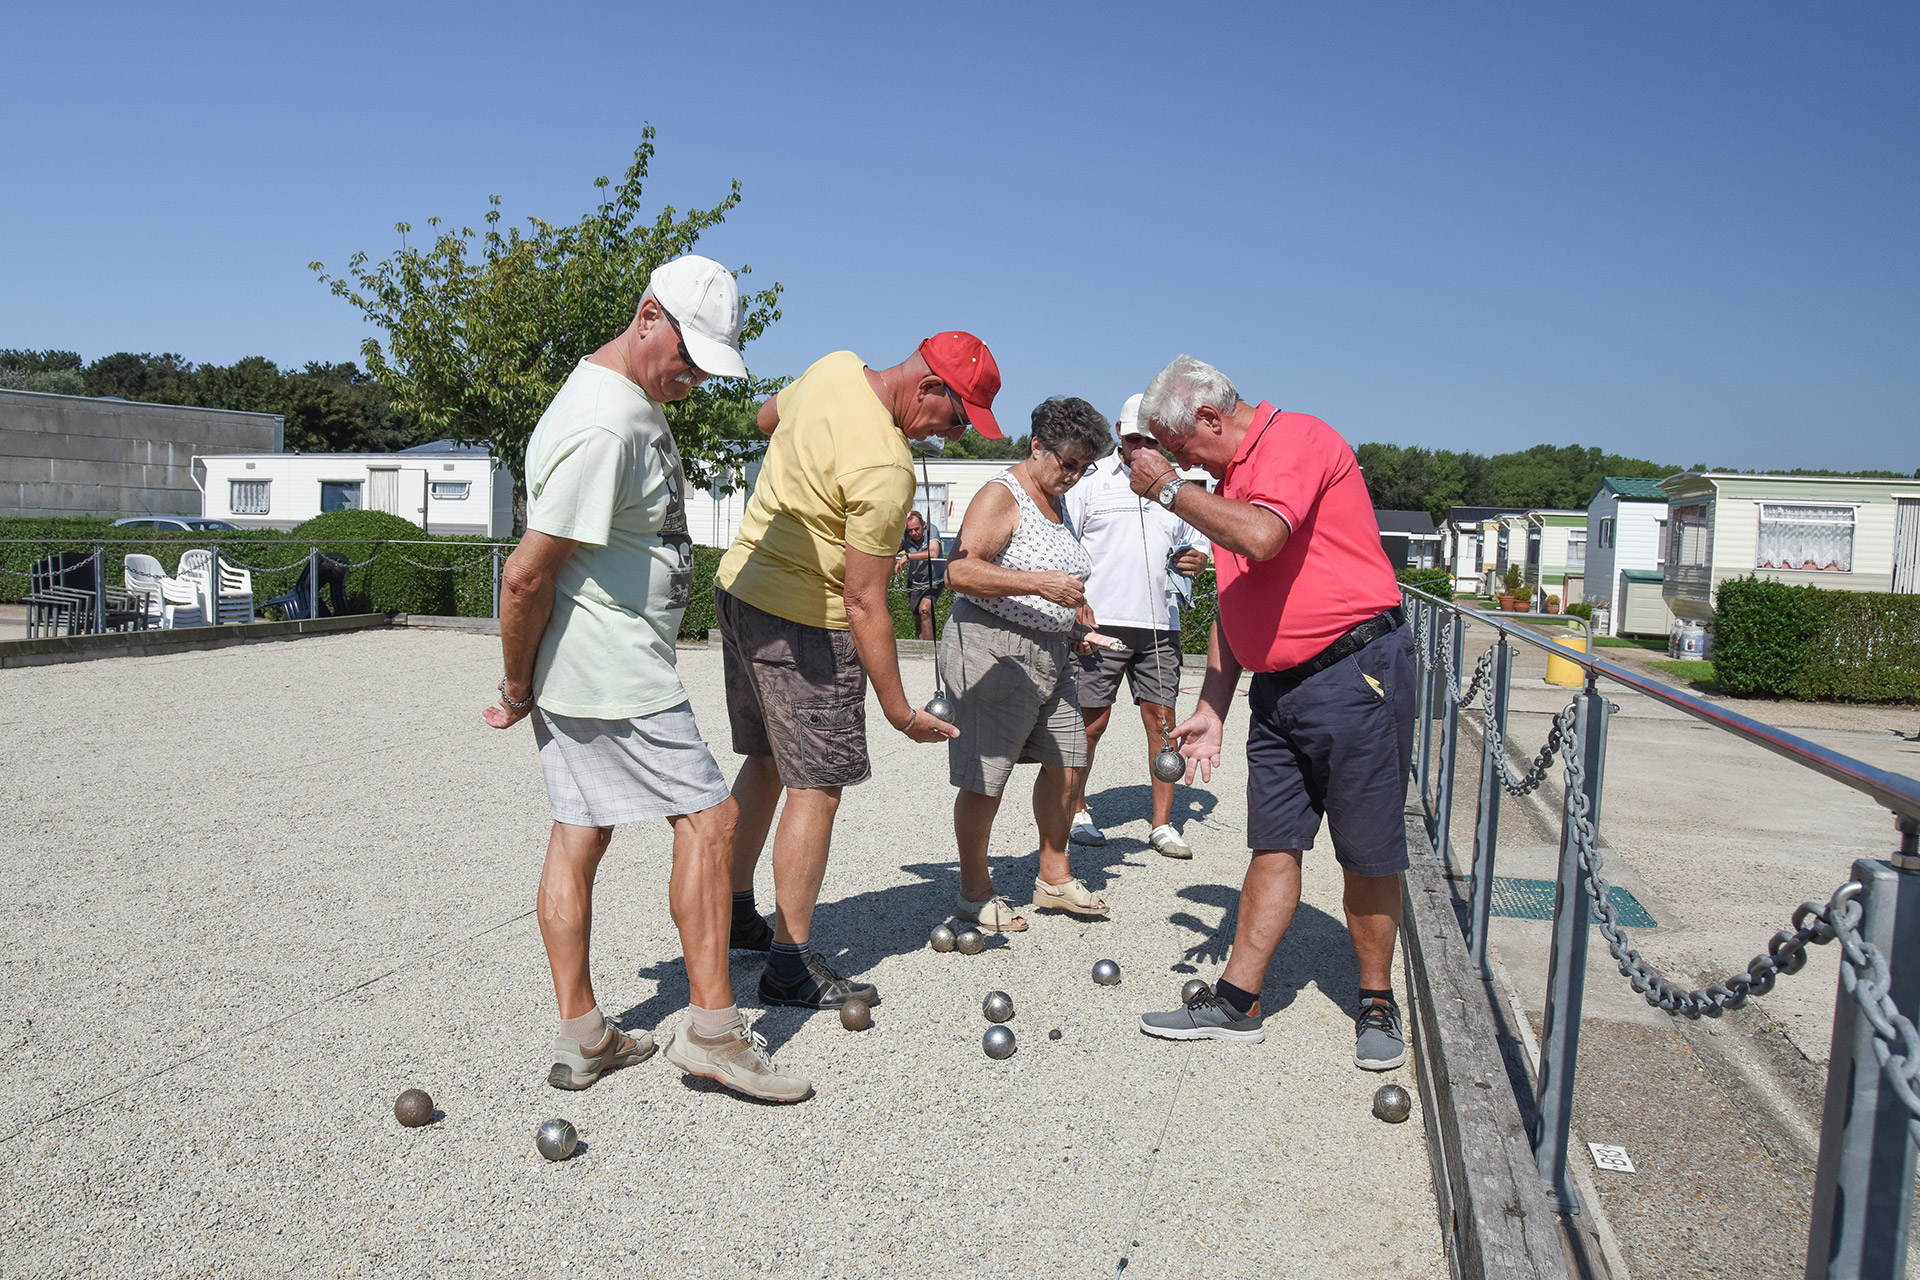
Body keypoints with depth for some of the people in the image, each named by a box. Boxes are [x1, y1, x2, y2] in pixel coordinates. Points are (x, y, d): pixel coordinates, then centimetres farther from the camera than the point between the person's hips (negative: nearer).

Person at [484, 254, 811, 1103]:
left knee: (579, 833, 11)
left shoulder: (632, 401, 12)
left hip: (578, 677, 10)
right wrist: (518, 690, -10)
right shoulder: (602, 428, -22)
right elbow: (526, 574, -23)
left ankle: (581, 1038, 20)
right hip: (615, 679, -10)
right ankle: (712, 1027, 7)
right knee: (706, 817, -2)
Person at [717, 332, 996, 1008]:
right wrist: (901, 710, -18)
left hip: (740, 584, 10)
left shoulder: (835, 366, 0)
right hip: (804, 623, -10)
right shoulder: (886, 468, -26)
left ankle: (736, 910, 35)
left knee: (767, 759, 21)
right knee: (817, 786, -1)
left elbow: (768, 417, 21)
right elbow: (864, 603, -25)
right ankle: (791, 965, 5)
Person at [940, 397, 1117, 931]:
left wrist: (1080, 613, 13)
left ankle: (1053, 876, 28)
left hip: (1050, 652, 9)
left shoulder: (1058, 502, 17)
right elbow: (960, 571, -24)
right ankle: (975, 890, 12)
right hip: (993, 650, -9)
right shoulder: (1001, 495, -11)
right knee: (985, 781, -4)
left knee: (1066, 764, 12)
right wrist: (1037, 584, -29)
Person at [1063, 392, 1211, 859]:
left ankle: (1162, 824, 9)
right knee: (1091, 721, 0)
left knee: (1162, 721, 2)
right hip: (1100, 623, -4)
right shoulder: (1091, 479, 3)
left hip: (1160, 626, 4)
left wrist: (1196, 561, -1)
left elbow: (1197, 547, 24)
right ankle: (1076, 810, 18)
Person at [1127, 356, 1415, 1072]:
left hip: (1353, 670, -8)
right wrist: (1211, 711, 14)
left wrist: (1169, 490, -16)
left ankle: (1376, 1004, 17)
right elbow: (1232, 609, 20)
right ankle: (1236, 1001, 12)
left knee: (1368, 852, 2)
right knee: (1273, 847, 8)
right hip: (1276, 686, 8)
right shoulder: (1228, 482, 17)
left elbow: (1262, 536, -29)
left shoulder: (1296, 438, -10)